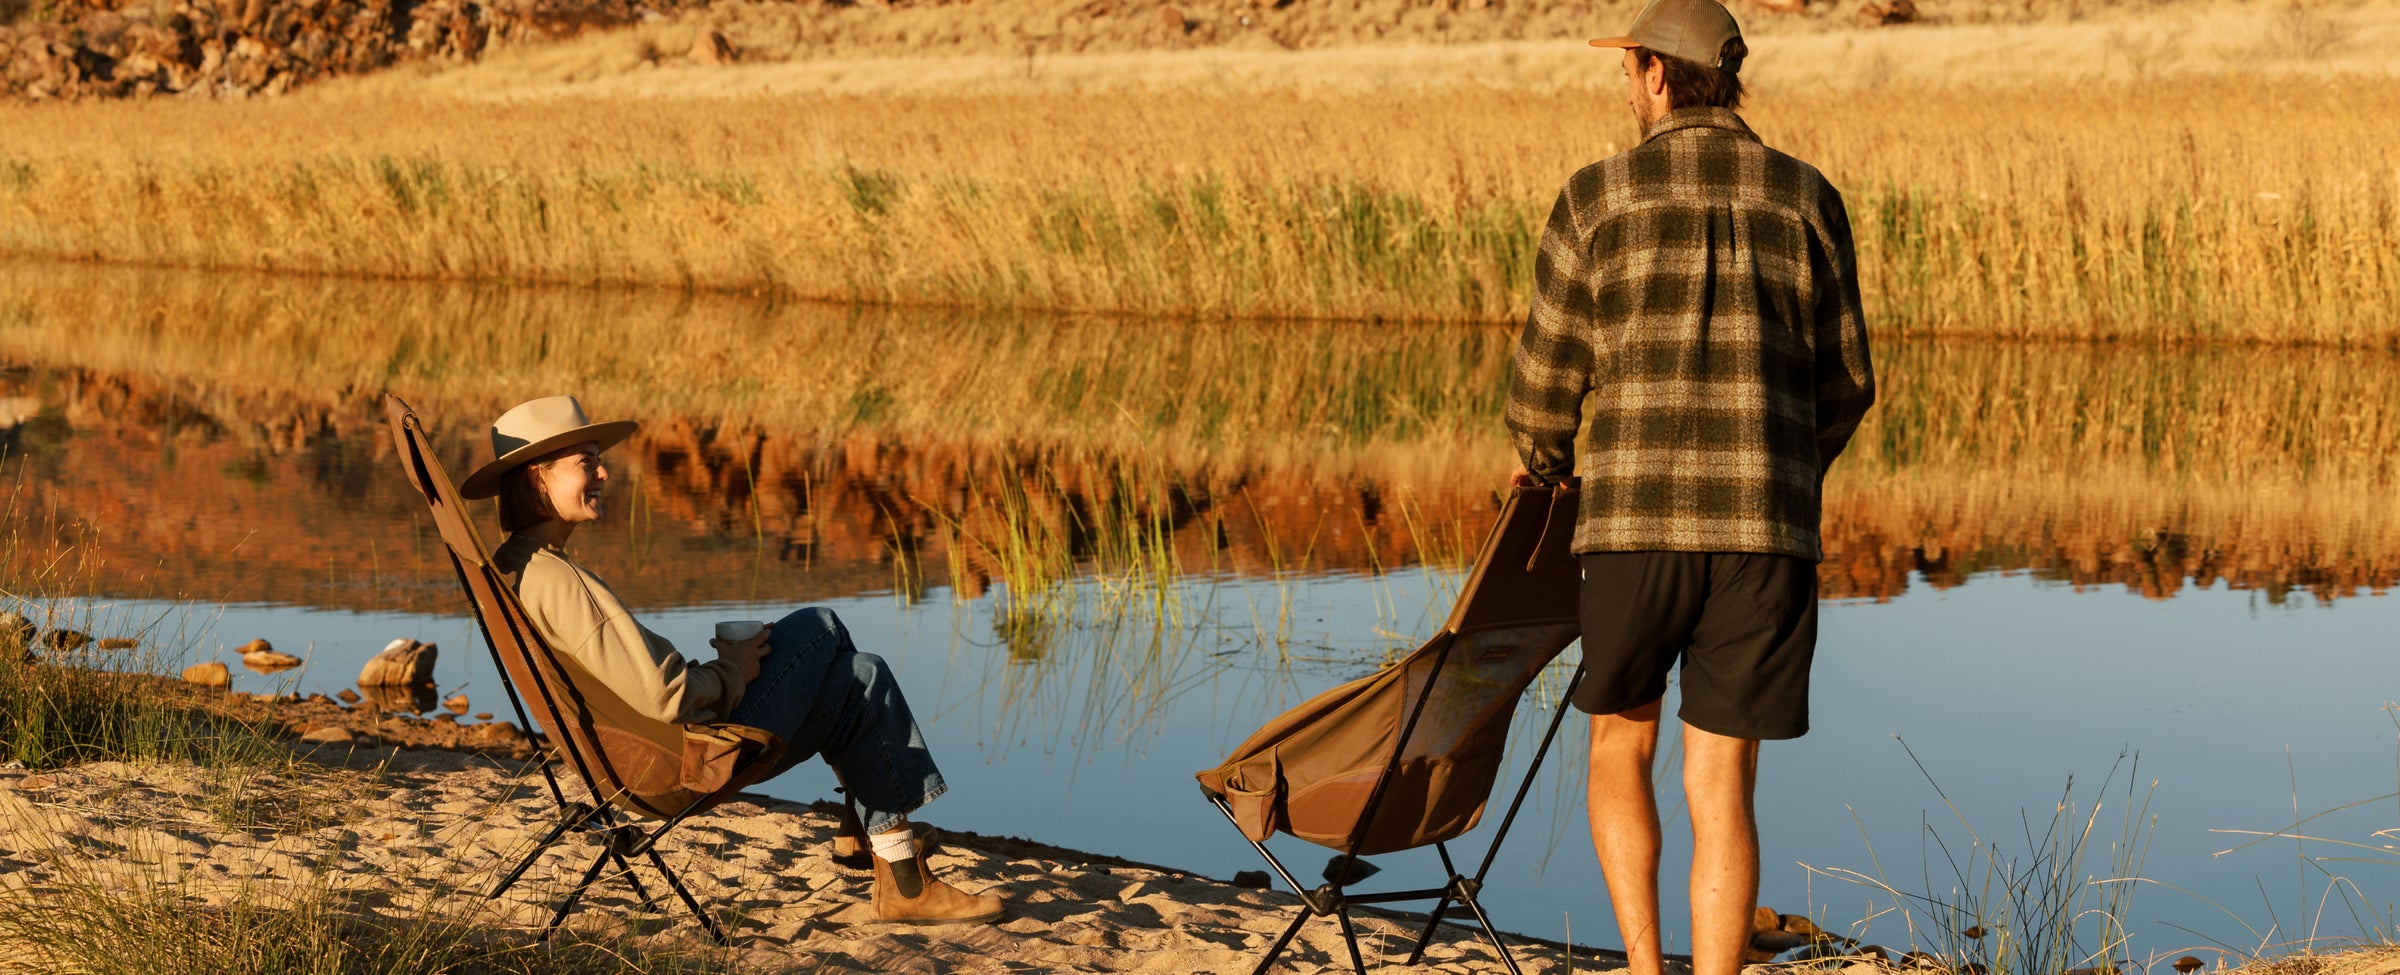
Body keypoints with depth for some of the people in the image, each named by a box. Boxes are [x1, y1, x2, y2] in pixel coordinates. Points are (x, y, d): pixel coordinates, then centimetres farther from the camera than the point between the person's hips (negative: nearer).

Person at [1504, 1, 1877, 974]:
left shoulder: (1597, 199, 2)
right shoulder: (1807, 199, 8)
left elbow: (1545, 381, 8)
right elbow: (1845, 383, 15)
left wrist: (1544, 461, 31)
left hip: (1634, 525, -1)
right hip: (1768, 530, 1)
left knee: (1619, 745, 21)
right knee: (1721, 786, 6)